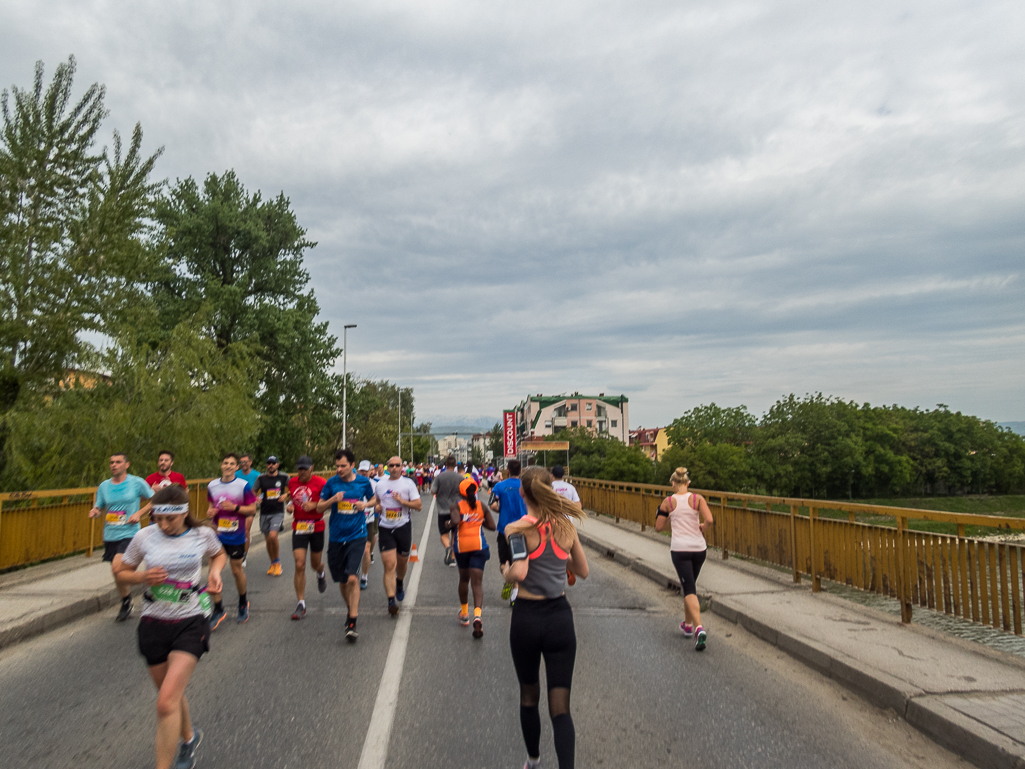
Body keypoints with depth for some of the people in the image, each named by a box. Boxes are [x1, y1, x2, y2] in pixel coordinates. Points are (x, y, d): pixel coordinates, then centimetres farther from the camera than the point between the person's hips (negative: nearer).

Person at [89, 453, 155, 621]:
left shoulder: (137, 482, -3)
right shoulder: (104, 486, 7)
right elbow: (99, 508, 14)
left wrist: (139, 513, -8)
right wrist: (95, 512, -9)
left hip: (129, 533, -4)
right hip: (110, 535, 5)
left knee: (117, 568, -22)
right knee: (118, 574, 11)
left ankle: (126, 601, 2)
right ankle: (126, 606, 31)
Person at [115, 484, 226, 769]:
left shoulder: (202, 534, -7)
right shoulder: (144, 537, -6)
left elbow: (219, 554, 15)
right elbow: (122, 573, 6)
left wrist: (215, 571, -6)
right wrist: (143, 577, -14)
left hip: (190, 623, -3)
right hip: (154, 624, 3)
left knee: (166, 702, -15)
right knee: (172, 694, 19)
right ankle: (188, 737, 49)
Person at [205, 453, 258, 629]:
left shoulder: (244, 486, -8)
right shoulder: (212, 485, 5)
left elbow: (252, 510, -6)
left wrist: (235, 507, -19)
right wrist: (209, 512, -2)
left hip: (236, 537, -3)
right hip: (216, 535, 3)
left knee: (237, 571, 9)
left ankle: (243, 603, 33)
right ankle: (218, 610, 11)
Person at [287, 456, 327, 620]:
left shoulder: (320, 483, -11)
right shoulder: (292, 482, 3)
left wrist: (314, 505, -23)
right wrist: (290, 506, 5)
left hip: (316, 527, -2)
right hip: (298, 527, 2)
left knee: (315, 564, 13)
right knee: (299, 565, -8)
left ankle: (321, 575, 52)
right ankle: (301, 604, 0)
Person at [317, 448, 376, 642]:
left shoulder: (363, 482, -2)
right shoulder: (331, 483, -1)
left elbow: (373, 499, 16)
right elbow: (319, 507, 4)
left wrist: (365, 505, -6)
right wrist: (333, 500, -15)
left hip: (357, 537, -2)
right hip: (336, 537, 2)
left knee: (352, 578, -16)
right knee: (342, 580, 13)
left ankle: (352, 623, -9)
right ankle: (349, 608, 41)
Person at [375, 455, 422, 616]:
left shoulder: (408, 483, -2)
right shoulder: (380, 484, 6)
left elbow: (419, 505, -5)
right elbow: (375, 502, 26)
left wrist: (402, 501, -18)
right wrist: (378, 507, 5)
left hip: (403, 526, 0)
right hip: (385, 528, 0)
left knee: (402, 562, 15)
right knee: (389, 565, -11)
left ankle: (399, 583, 47)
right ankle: (391, 600, -13)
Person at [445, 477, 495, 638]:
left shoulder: (456, 506, 0)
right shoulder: (482, 506, 8)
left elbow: (455, 521, -19)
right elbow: (492, 526, 7)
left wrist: (449, 525, 2)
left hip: (461, 547, 0)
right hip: (478, 546, 0)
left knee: (464, 579, 20)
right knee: (477, 582, -6)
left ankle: (464, 613, 34)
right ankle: (477, 615, -27)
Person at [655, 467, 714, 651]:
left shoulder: (668, 502, -3)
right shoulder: (697, 499, -2)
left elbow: (658, 527, 3)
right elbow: (709, 520, -15)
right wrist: (702, 529, 5)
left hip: (679, 549, -3)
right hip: (699, 547, 3)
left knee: (689, 590, -3)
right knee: (690, 585, 22)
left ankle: (699, 628, -22)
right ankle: (688, 624, 34)